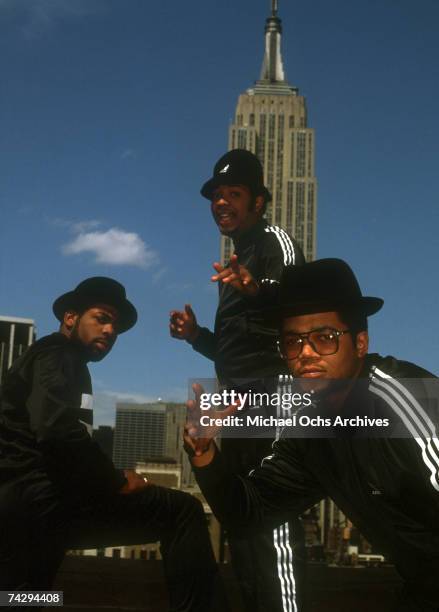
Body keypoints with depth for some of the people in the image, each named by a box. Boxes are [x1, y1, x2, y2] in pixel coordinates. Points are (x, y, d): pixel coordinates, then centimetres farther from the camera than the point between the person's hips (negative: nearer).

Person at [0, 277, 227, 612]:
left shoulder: (61, 363, 30)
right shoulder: (55, 356, -1)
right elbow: (57, 431, -20)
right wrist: (117, 481, -10)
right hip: (41, 500, -11)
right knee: (183, 511, -14)